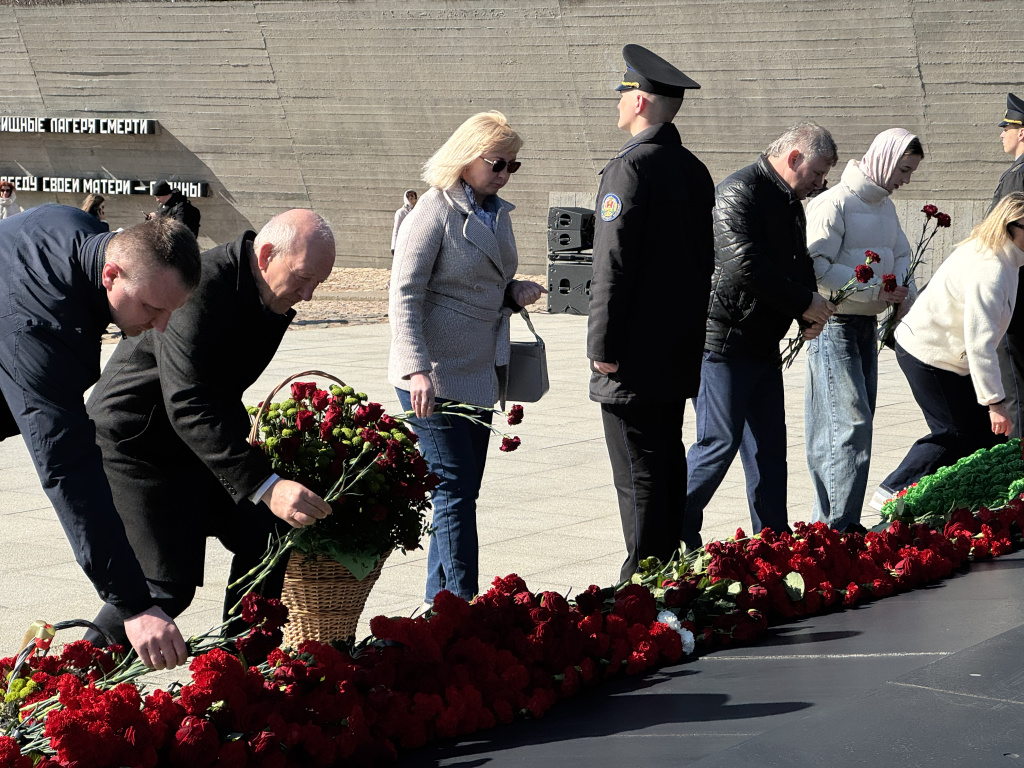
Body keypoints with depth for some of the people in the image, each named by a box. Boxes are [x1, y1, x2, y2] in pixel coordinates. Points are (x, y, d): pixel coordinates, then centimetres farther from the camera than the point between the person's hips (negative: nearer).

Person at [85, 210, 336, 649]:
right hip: (136, 443, -9)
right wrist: (265, 486, -46)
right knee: (168, 584, -12)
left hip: (210, 435, 9)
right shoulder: (200, 288, -31)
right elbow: (188, 407, -40)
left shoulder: (275, 295, -2)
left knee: (264, 541, 1)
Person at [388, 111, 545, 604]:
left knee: (463, 489, 9)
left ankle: (441, 602, 17)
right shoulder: (435, 211, -11)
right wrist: (417, 370, -23)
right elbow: (404, 296, -15)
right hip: (435, 378, -8)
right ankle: (458, 602, -7)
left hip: (479, 373, 8)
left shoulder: (497, 212, 13)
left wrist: (515, 292, 4)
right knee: (454, 487, -9)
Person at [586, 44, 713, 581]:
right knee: (668, 459, 15)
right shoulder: (695, 170, 10)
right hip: (680, 352, 9)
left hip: (634, 355, -9)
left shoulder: (629, 167, -16)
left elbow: (613, 266, -19)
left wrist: (602, 346, -15)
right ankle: (668, 570, 23)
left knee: (639, 471, -5)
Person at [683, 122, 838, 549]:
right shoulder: (740, 194, -16)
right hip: (723, 341, -10)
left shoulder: (790, 203, 15)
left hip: (763, 344, 10)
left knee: (769, 444, 9)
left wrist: (810, 311, 3)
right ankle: (676, 535, 4)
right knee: (720, 441, -8)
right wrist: (805, 302, -18)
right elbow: (746, 268, -26)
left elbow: (798, 265, 24)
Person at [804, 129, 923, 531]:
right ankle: (836, 527, -11)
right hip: (834, 326, -9)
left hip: (867, 326, 9)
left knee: (859, 421, 9)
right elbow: (816, 267, -21)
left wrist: (906, 298, -1)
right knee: (850, 425, -13)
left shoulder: (885, 207, 13)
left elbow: (901, 256, 19)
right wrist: (874, 290, -21)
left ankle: (835, 523, 14)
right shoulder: (833, 203, -15)